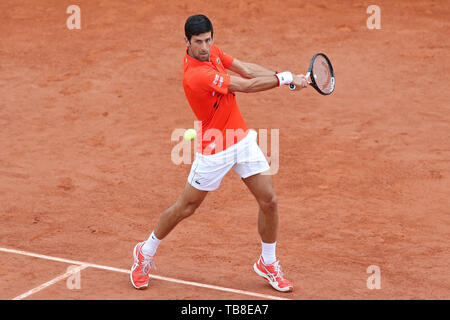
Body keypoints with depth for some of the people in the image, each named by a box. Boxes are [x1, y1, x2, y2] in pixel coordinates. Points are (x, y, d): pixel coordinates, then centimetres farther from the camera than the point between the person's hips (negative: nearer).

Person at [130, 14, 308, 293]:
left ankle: (268, 264, 22)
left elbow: (246, 69, 1)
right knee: (186, 208, 8)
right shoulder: (196, 75, -30)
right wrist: (285, 78, -18)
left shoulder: (212, 51, -4)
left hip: (242, 138, 7)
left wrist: (287, 77, -11)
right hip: (215, 149, -7)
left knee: (269, 201, 2)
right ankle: (146, 253, 31)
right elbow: (246, 85, -26)